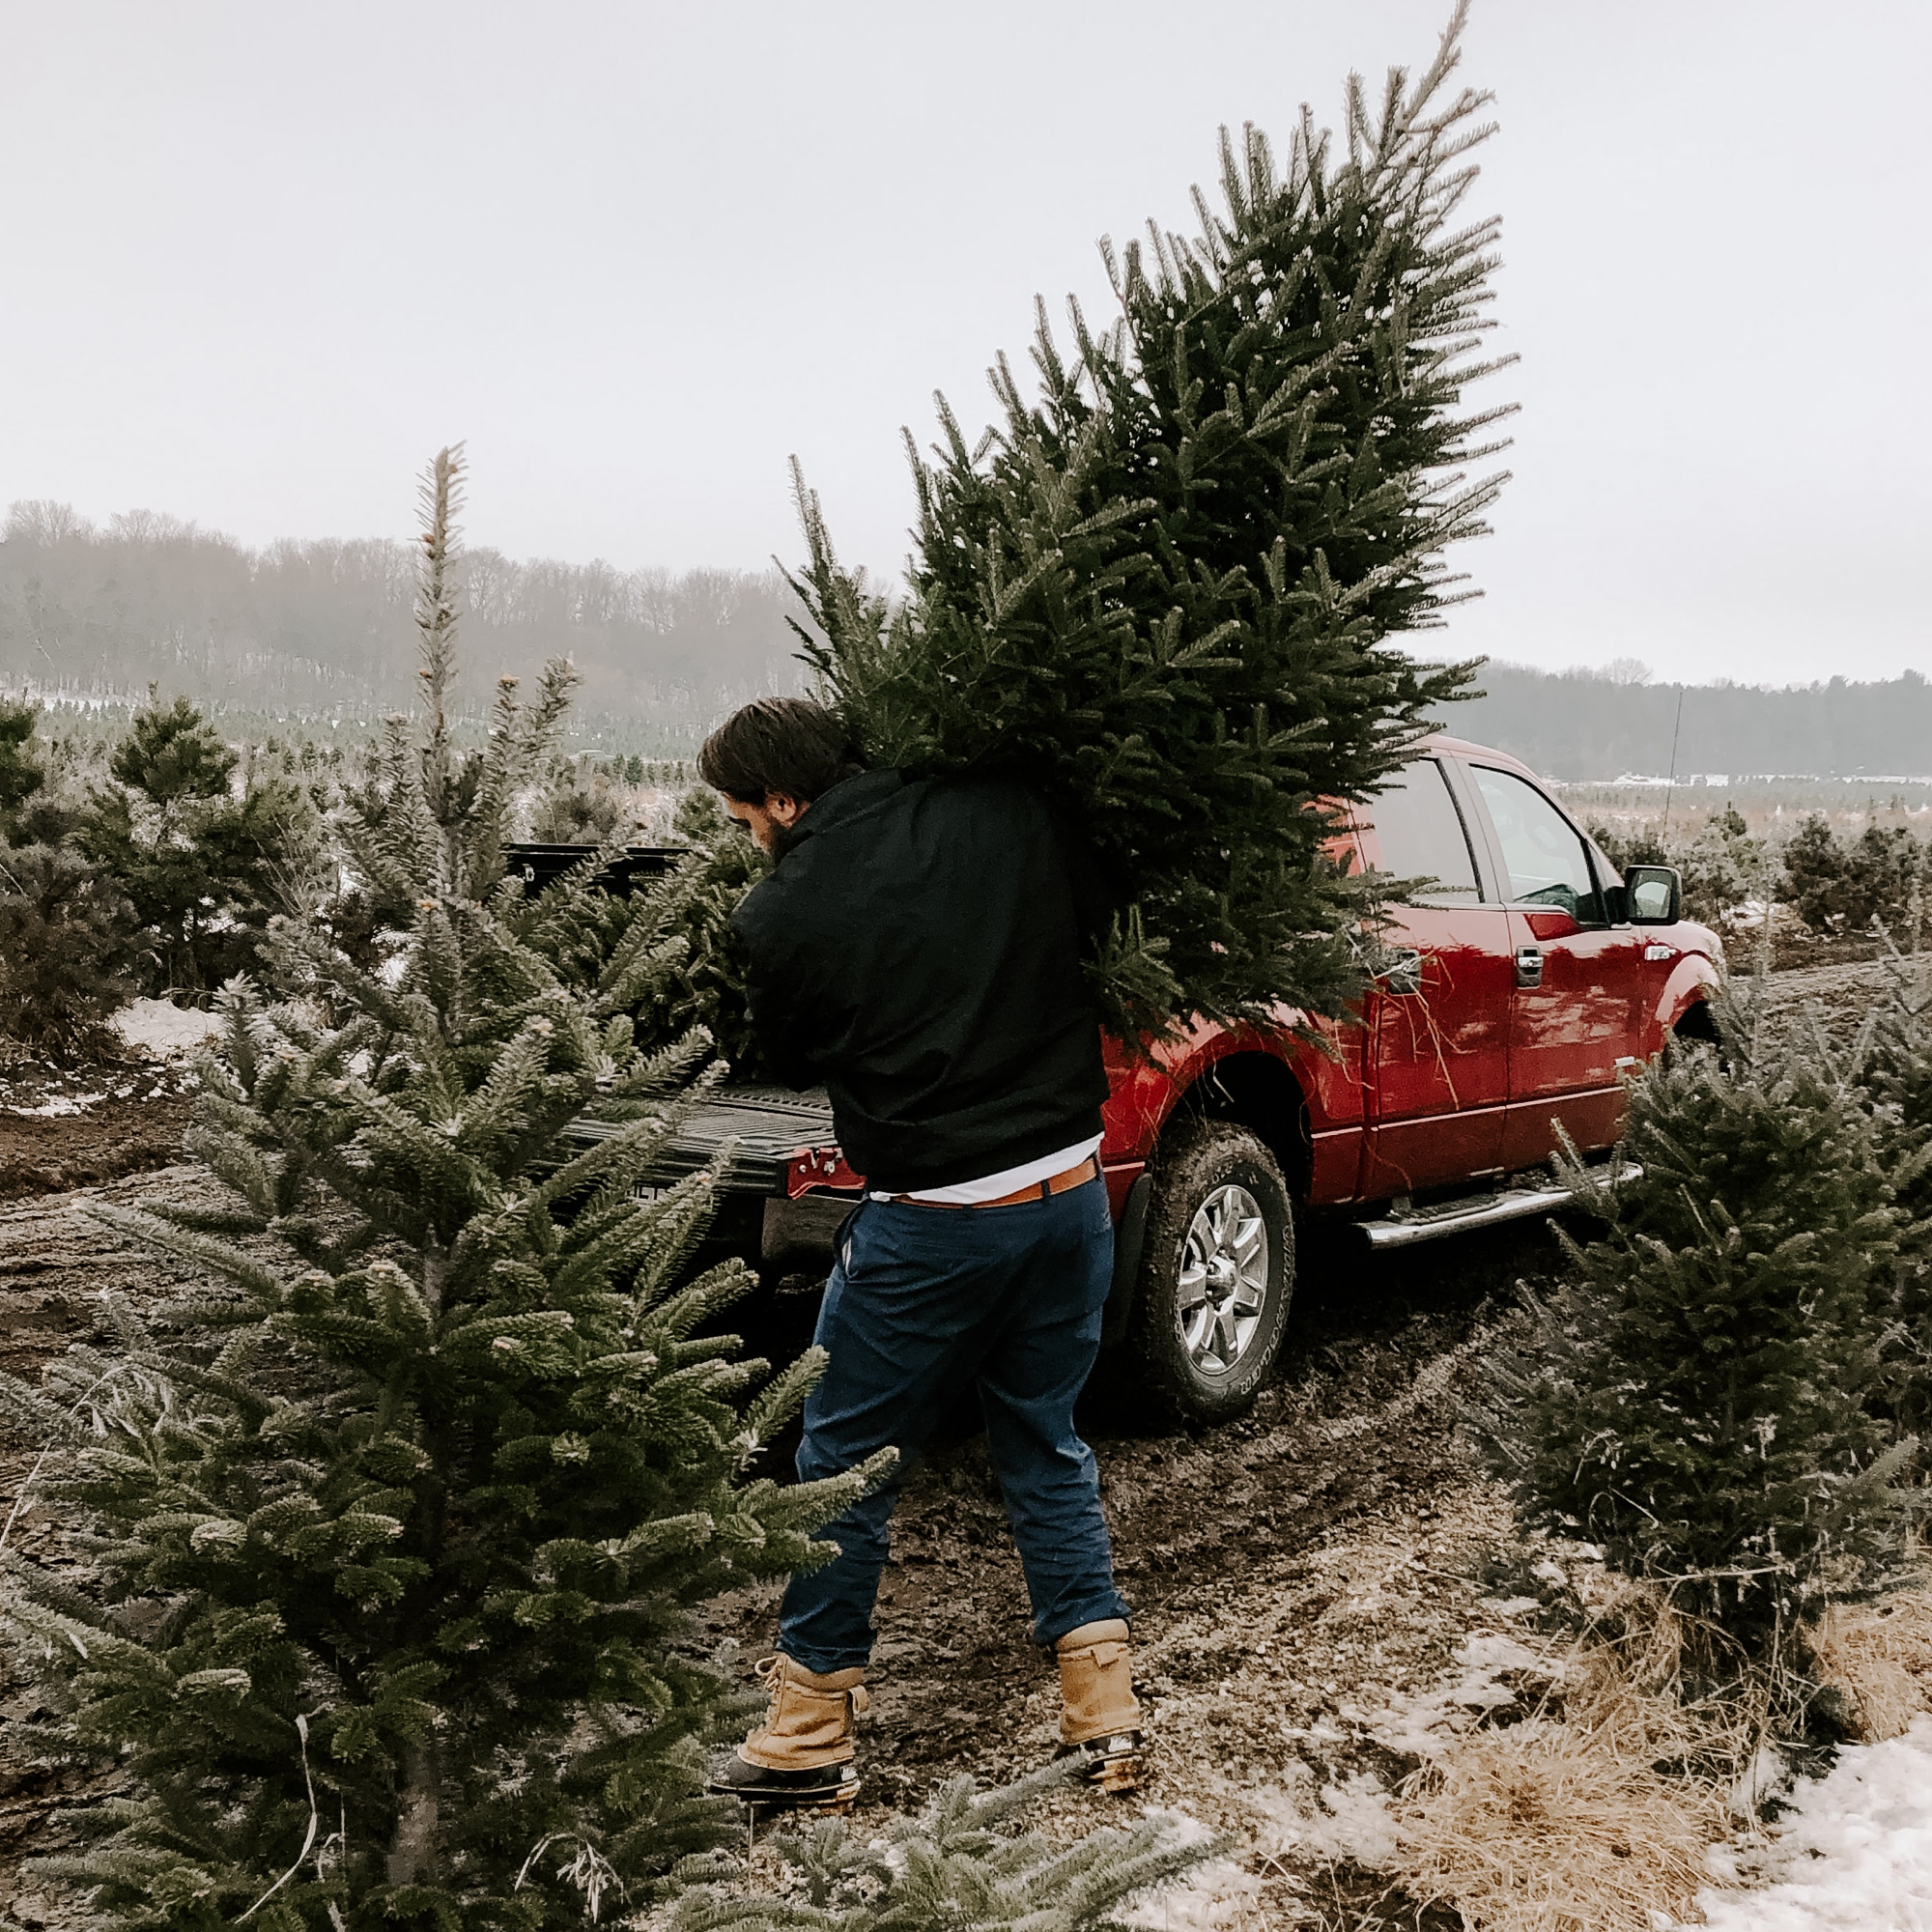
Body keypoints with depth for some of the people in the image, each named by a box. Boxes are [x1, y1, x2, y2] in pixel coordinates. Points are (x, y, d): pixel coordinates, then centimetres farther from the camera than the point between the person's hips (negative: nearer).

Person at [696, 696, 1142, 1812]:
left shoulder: (781, 916, -10)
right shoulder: (1006, 814, -3)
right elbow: (1096, 919, 11)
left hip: (930, 1222, -4)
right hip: (1071, 1187, 5)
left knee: (845, 1464, 12)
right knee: (1047, 1446, 20)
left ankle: (810, 1738, 19)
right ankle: (1107, 1712, 20)